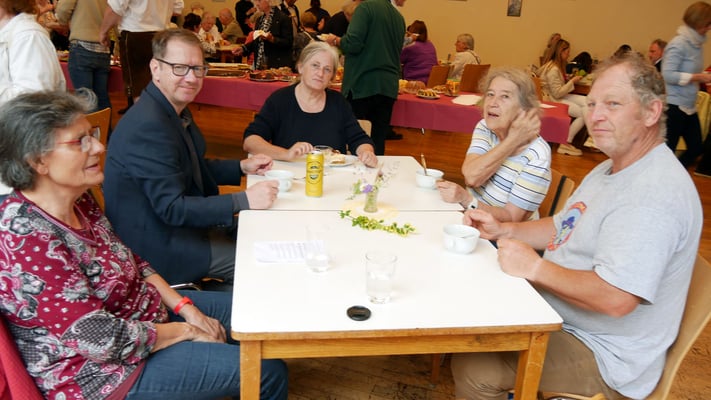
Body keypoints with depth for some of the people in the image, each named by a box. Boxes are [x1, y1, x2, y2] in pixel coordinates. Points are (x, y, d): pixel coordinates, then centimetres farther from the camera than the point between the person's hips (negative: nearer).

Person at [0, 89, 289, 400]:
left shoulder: (77, 200, -4)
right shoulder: (26, 242, -31)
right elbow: (106, 341, -28)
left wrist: (186, 308, -2)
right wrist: (187, 330, -15)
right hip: (105, 369, -9)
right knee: (269, 372, -8)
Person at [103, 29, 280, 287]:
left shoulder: (176, 111, 4)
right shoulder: (148, 125, -27)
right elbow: (172, 208, -28)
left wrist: (242, 167, 4)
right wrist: (244, 200, -28)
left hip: (182, 220, 9)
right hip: (159, 246, -9)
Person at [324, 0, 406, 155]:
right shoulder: (399, 17, 14)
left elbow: (353, 44, -16)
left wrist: (335, 40, 2)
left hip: (362, 84, -6)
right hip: (389, 87, 6)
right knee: (378, 140, 9)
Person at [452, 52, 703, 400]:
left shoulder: (655, 192, -27)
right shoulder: (611, 169, 9)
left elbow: (615, 299, -33)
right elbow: (565, 228, 17)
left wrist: (534, 267, -22)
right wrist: (502, 230, 1)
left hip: (604, 358, -10)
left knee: (474, 370, -18)